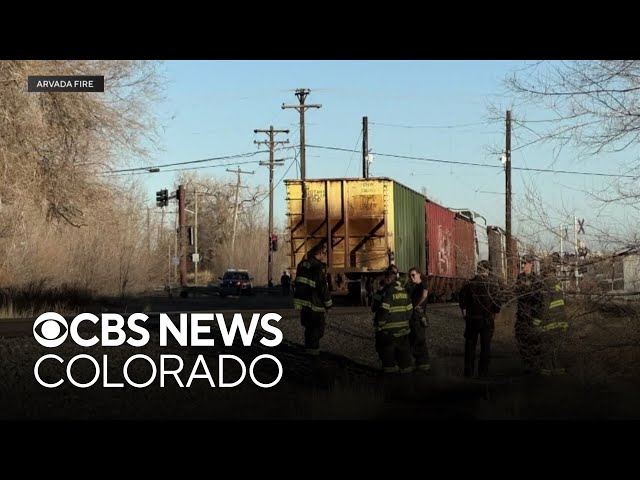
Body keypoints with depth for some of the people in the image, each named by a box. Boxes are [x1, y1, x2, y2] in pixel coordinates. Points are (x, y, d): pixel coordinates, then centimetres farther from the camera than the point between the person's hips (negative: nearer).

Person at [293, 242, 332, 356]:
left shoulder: (302, 264, 10)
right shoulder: (318, 267, -18)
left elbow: (298, 283, 18)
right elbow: (323, 287, -17)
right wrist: (328, 303, -8)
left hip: (303, 301, 8)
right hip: (315, 302, -8)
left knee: (309, 326, 19)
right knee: (317, 326, 2)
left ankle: (308, 346, 26)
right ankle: (313, 348, 1)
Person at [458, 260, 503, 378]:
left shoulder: (469, 284, -6)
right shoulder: (492, 284, -8)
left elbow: (462, 301, -2)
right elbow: (498, 302, -9)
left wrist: (465, 312, 14)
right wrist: (495, 311, 9)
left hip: (472, 319, 0)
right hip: (488, 319, 0)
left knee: (470, 346, 9)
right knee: (485, 347, 7)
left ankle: (468, 372, 10)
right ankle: (483, 372, 7)